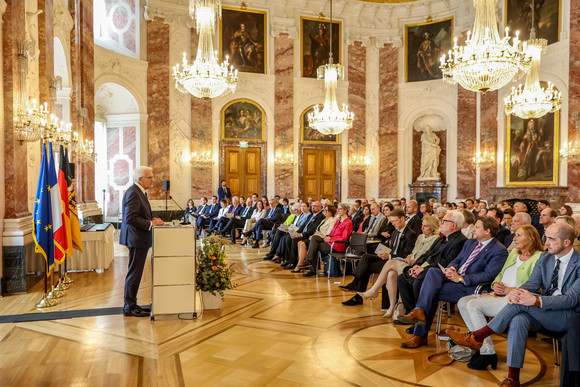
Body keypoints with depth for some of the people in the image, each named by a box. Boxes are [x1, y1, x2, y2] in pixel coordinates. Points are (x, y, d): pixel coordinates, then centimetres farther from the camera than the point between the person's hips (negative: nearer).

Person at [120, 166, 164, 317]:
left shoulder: (139, 192, 15)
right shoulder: (133, 193, -18)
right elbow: (130, 218, -24)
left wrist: (152, 219, 7)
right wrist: (150, 223, -20)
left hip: (139, 239, 11)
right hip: (136, 238, -11)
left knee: (135, 273, 16)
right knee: (134, 273, -2)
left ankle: (131, 304, 26)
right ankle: (129, 307, 9)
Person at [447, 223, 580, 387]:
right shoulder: (545, 257, 10)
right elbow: (532, 283, 3)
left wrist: (536, 300, -31)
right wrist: (516, 291, -22)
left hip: (566, 316, -5)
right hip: (541, 312, 5)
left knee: (521, 302, -31)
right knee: (518, 320, -31)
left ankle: (476, 337, -24)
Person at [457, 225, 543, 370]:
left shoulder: (539, 257, -6)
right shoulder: (514, 253, 21)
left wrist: (508, 290, -17)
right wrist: (495, 284, 1)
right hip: (498, 295, 9)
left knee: (473, 305, -26)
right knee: (462, 302, -10)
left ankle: (488, 353, -16)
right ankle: (481, 344, -6)